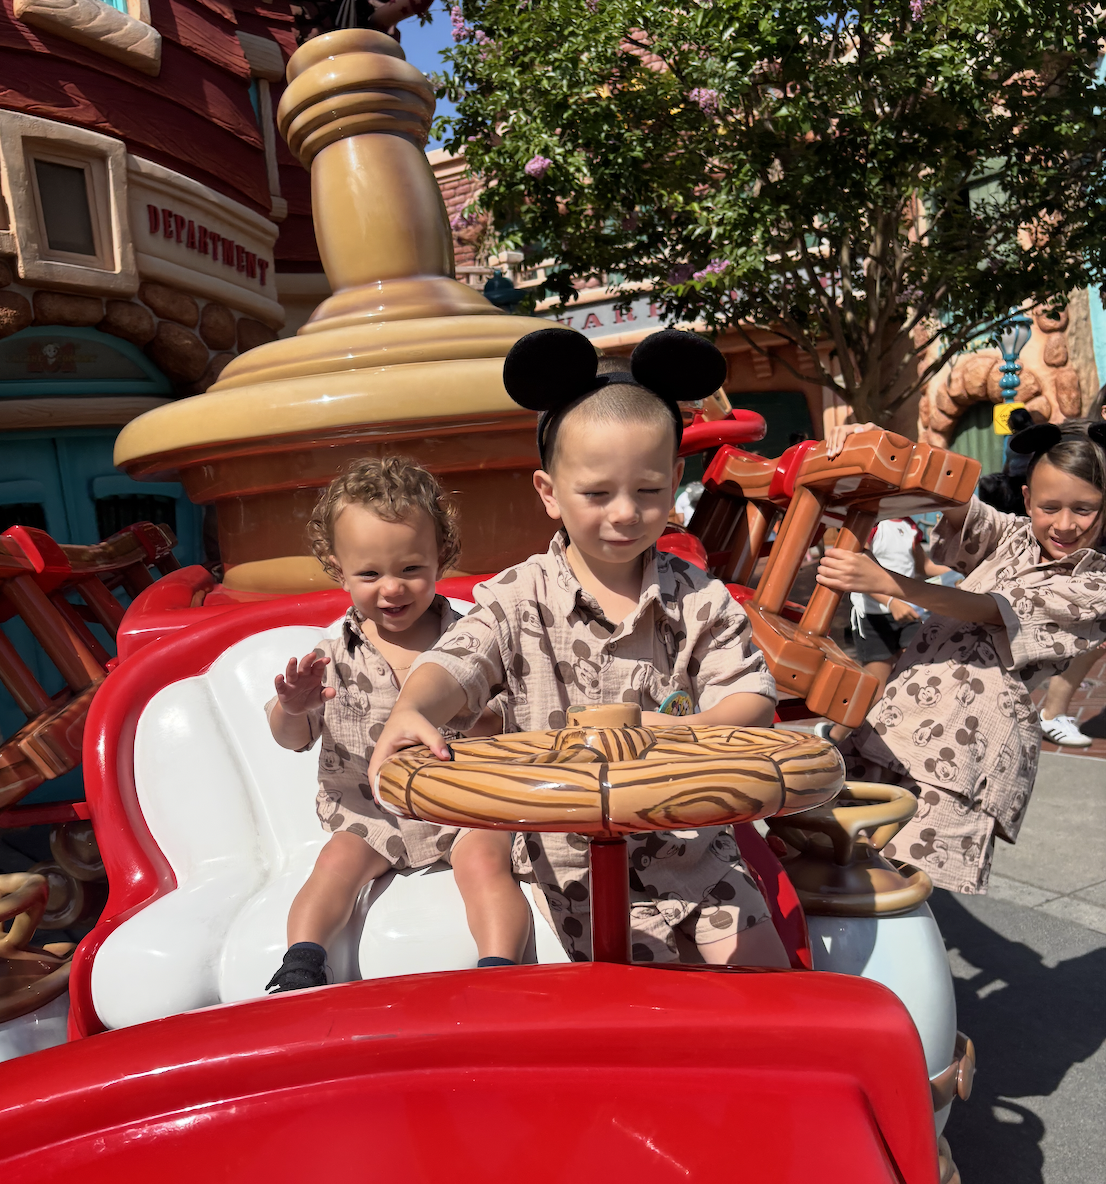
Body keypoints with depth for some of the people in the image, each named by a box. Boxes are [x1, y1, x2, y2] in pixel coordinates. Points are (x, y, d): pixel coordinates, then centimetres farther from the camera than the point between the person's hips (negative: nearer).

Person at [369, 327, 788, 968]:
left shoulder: (700, 599, -3)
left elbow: (752, 696, -5)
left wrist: (681, 732, -26)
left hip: (690, 837, 2)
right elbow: (457, 664, -17)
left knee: (761, 971, 0)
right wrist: (412, 712, -40)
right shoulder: (520, 599, -7)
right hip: (574, 851, -2)